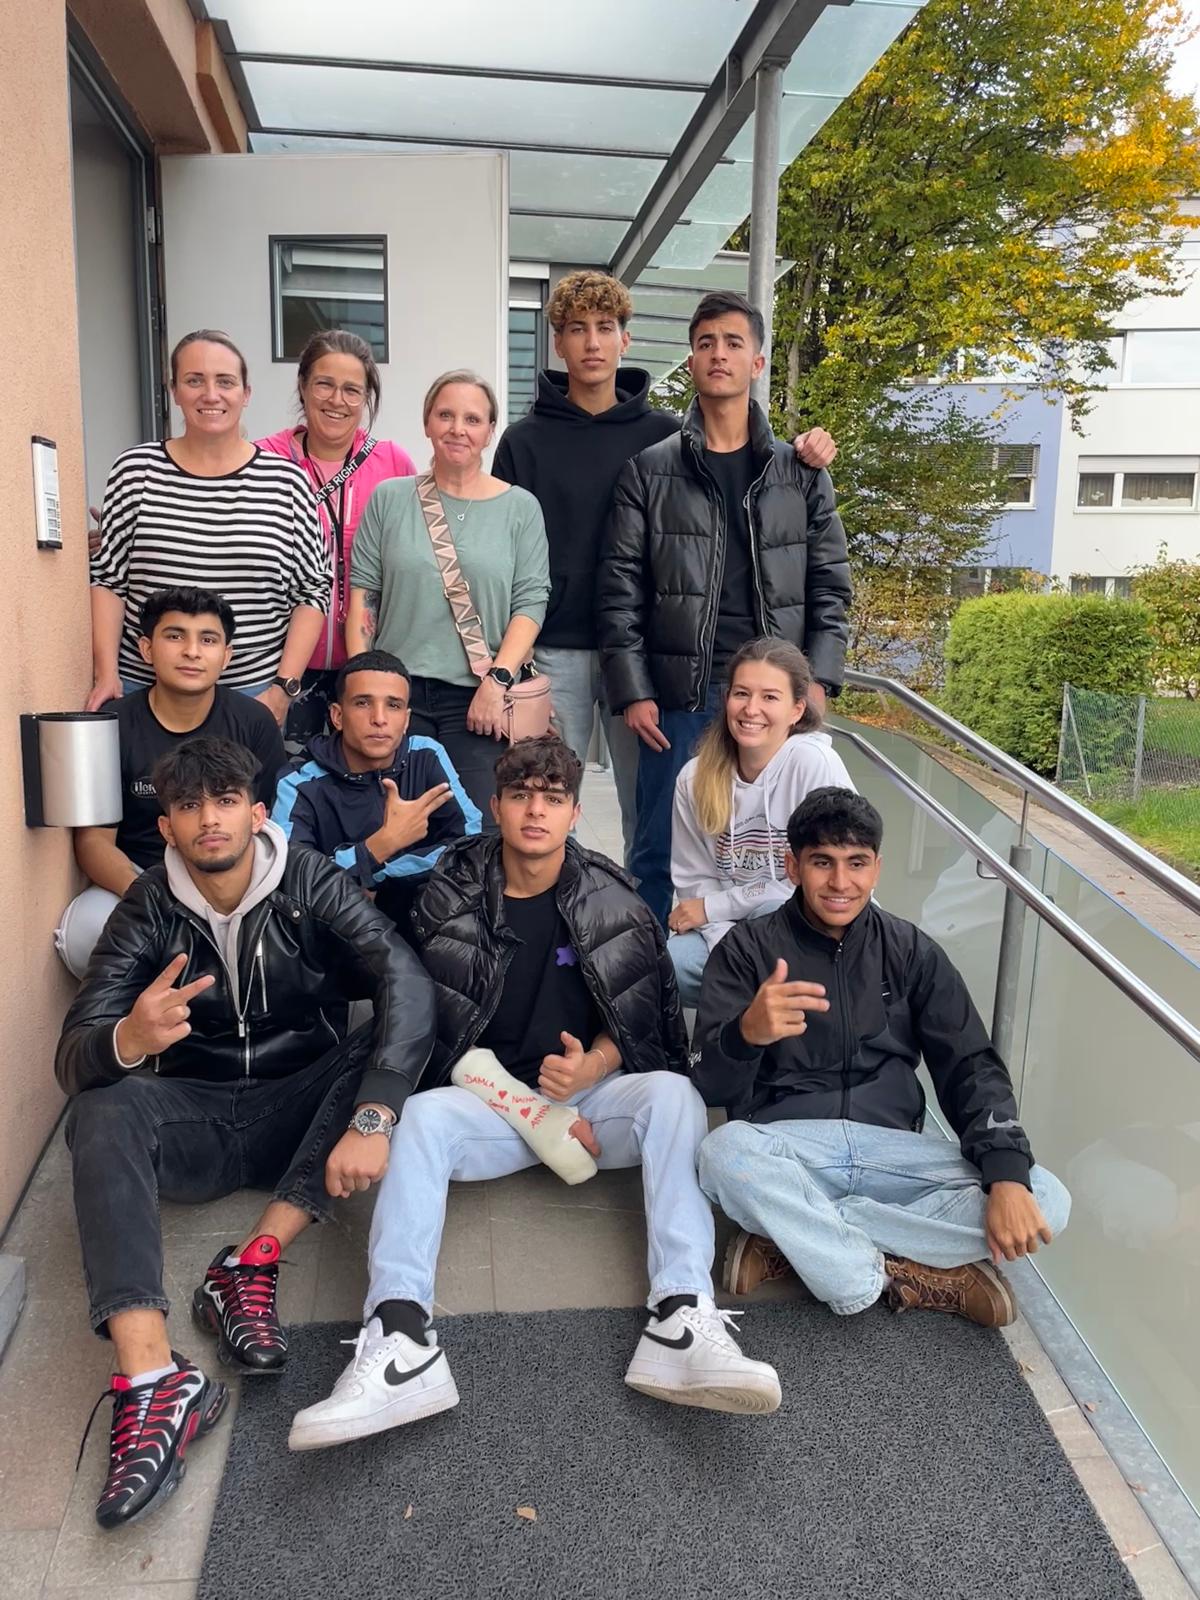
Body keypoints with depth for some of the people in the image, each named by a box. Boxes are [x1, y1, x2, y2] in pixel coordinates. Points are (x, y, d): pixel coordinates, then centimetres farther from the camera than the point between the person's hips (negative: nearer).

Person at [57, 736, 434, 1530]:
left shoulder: (311, 885, -11)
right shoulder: (148, 911, -8)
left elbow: (407, 985, -25)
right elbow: (74, 1057, -16)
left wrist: (371, 1120, -39)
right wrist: (128, 1040, -42)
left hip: (298, 1109, 0)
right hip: (195, 1123, 0)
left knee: (383, 1050, -27)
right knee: (104, 1109, -29)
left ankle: (250, 1265, -26)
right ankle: (153, 1382, -40)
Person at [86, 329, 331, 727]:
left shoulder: (285, 480, 0)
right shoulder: (135, 470, 2)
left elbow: (312, 591, 0)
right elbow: (107, 579, 6)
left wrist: (283, 687, -7)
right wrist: (107, 674, -4)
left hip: (255, 692, -1)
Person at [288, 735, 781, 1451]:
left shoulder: (611, 896, 3)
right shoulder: (451, 899, 0)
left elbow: (644, 1013, 5)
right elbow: (449, 1036, -3)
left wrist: (589, 1068, -16)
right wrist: (541, 1115, -12)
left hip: (591, 1091, 1)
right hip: (494, 1101, 0)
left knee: (671, 1094, -28)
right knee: (423, 1115, -30)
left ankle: (684, 1323, -40)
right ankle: (401, 1339, -44)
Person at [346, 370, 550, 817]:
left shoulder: (520, 507, 6)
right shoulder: (390, 498, 8)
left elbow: (530, 603, 0)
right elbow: (362, 592, 7)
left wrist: (497, 680, -11)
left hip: (479, 699, -1)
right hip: (396, 690, 1)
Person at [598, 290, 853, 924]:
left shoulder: (802, 472, 9)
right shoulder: (649, 471, 4)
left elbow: (829, 585, 8)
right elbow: (620, 591, 0)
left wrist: (817, 679, -3)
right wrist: (632, 691, -7)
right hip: (678, 699, -1)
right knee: (660, 850, 6)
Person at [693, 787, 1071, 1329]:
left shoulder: (911, 952, 7)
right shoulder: (748, 949, -1)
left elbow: (971, 1067, 2)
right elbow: (711, 1087, -9)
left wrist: (1007, 1177, -17)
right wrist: (746, 1033, -34)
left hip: (892, 1152, 4)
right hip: (784, 1150, -3)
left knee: (1047, 1201, -20)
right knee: (724, 1152, -36)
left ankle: (790, 1235, -19)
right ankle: (901, 1274, -19)